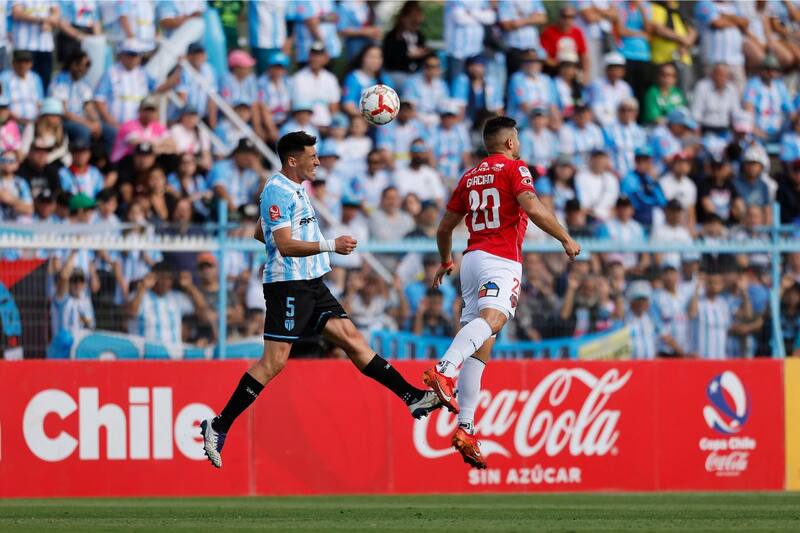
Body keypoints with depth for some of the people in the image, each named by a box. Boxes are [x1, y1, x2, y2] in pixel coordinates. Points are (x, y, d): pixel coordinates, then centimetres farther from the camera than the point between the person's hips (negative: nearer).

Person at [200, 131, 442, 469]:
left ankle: (411, 397, 0)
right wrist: (330, 245, -25)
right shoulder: (277, 192, -13)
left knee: (350, 337, 4)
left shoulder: (295, 189, 18)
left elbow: (260, 234, 28)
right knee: (274, 362, -10)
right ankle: (218, 427, -6)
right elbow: (285, 245, -21)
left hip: (310, 285, 9)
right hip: (288, 286, -9)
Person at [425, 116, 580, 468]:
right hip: (501, 260, -7)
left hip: (472, 258, 7)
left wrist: (445, 262, 44)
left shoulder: (470, 176, 22)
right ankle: (445, 370, -56)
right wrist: (566, 239, -4)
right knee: (492, 318, -29)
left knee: (480, 347, 4)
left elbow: (444, 227, 27)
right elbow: (532, 207, -13)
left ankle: (465, 428, -5)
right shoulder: (514, 167, 3)